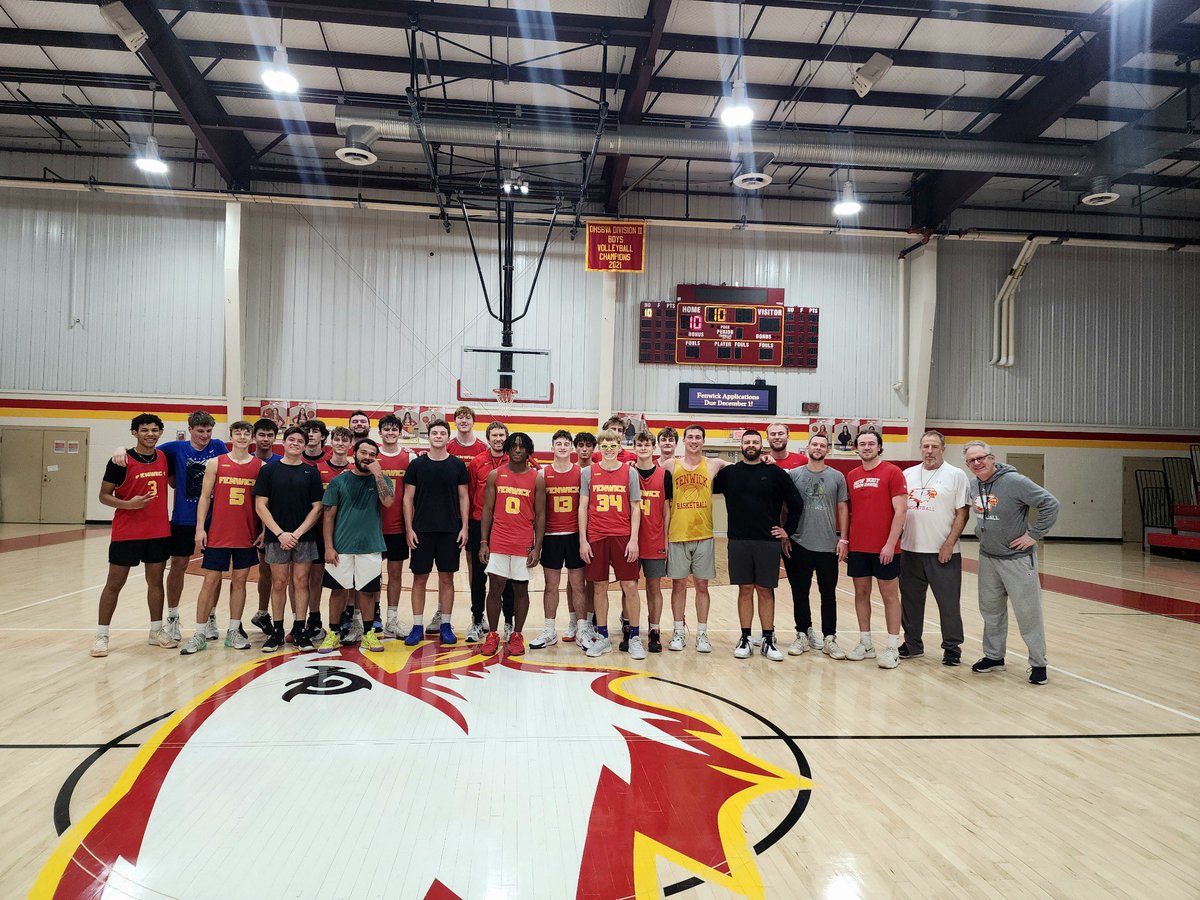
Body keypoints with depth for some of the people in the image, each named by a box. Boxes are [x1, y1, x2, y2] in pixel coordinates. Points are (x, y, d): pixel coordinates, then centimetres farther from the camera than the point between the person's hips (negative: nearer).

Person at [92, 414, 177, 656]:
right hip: (126, 533, -4)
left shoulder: (164, 458, 5)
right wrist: (128, 504, -22)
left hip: (159, 532, 4)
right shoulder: (122, 461, -9)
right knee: (114, 584, 3)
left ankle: (156, 631, 22)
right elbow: (104, 496, -6)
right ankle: (101, 635, 13)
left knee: (156, 581, 12)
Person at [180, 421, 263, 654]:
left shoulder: (260, 466, 3)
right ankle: (200, 633, 9)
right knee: (211, 581, 2)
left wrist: (264, 530, -1)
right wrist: (200, 528, -5)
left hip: (247, 535, 1)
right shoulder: (216, 463, 1)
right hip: (218, 534, -1)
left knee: (239, 580, 8)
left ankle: (233, 631, 16)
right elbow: (205, 496, 1)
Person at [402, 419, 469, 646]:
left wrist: (464, 527, -2)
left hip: (450, 531, 0)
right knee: (420, 578, 4)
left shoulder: (457, 465, 4)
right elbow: (408, 498, 2)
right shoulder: (416, 464, 2)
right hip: (422, 531, 0)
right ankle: (417, 627, 13)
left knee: (447, 577, 6)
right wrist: (409, 528, -5)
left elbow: (463, 498, 5)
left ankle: (445, 626, 16)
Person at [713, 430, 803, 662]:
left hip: (768, 541, -1)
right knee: (745, 590, 7)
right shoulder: (729, 472, 5)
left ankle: (768, 640, 14)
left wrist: (788, 530, 3)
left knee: (766, 590, 5)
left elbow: (796, 503, 5)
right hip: (738, 541, 1)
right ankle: (745, 639, 15)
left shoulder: (775, 473, 1)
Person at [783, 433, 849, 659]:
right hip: (798, 545, 0)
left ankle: (829, 639, 15)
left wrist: (843, 539, -1)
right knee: (800, 592, 8)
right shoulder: (793, 474, 1)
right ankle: (803, 634, 21)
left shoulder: (837, 477, 4)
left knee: (828, 594, 6)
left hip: (828, 546, 0)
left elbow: (843, 509, 6)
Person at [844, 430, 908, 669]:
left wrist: (890, 543, -15)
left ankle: (892, 648, 11)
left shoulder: (892, 472, -5)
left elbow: (900, 511, -9)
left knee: (889, 594, 4)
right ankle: (865, 644, 21)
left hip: (884, 548, -5)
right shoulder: (851, 476, 9)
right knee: (861, 592, 10)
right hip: (857, 547, 5)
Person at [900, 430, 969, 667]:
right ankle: (912, 643, 26)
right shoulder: (908, 475, 10)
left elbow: (962, 513, -5)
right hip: (910, 550, 4)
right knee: (910, 600, 12)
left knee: (948, 602, 3)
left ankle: (952, 647, 17)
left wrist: (949, 545, -12)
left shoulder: (956, 475, -2)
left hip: (943, 553, -4)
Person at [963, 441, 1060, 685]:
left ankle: (1038, 663, 14)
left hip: (1017, 558, -6)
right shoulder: (972, 485, 1)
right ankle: (994, 657, 29)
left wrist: (1034, 535, -17)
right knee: (991, 610, 15)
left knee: (1028, 612, 1)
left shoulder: (1014, 481, -19)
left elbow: (1050, 504, -18)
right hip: (987, 558, 6)